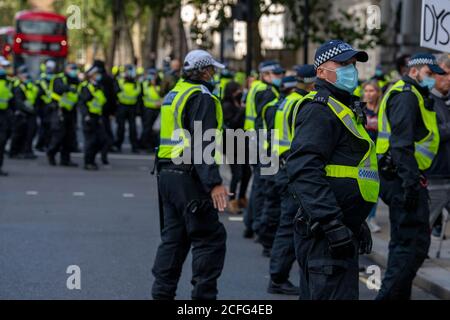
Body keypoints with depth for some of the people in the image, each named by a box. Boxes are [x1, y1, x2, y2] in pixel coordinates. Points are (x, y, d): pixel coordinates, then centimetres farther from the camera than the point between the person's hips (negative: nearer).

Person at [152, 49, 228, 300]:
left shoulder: (174, 94, 17)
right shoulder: (201, 96, -12)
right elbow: (201, 143, -22)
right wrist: (214, 182, -26)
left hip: (167, 173, 10)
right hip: (188, 177, -10)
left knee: (173, 237, 14)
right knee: (211, 239, -6)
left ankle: (162, 292, 16)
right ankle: (204, 295, -7)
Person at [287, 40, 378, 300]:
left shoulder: (345, 108, 22)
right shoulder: (319, 110, -13)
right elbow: (304, 170, -24)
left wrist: (357, 223, 28)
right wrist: (334, 226, -29)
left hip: (342, 227, 11)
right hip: (325, 232, -11)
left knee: (314, 295, 16)